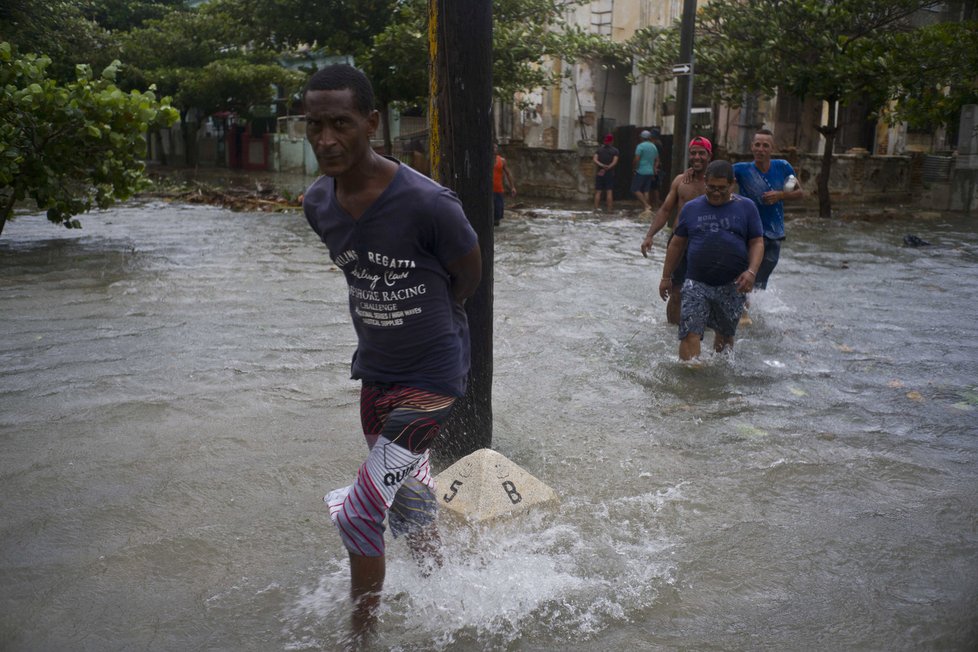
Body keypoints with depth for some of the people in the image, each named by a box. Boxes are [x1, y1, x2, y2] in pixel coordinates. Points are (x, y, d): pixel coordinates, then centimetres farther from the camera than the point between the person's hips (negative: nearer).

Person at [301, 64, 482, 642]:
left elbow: (470, 275, -9)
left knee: (358, 514, -9)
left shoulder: (427, 204, -27)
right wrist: (384, 324, 9)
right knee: (408, 497, 24)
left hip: (432, 376, -6)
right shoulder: (318, 203, -7)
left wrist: (427, 324, 5)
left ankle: (363, 630, 17)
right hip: (375, 370, 6)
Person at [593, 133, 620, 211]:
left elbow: (595, 160, -10)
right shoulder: (615, 150, 0)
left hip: (599, 173, 1)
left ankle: (596, 209, -1)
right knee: (609, 192, -1)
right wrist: (606, 169, -14)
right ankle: (609, 210, -4)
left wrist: (602, 166, -20)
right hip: (610, 173, -1)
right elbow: (614, 162, -12)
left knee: (598, 192, 3)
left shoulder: (599, 149, 5)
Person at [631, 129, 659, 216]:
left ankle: (646, 205, -13)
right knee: (646, 191, 9)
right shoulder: (654, 147, 11)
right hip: (650, 172, 7)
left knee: (635, 189, -1)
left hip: (641, 171, -7)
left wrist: (634, 168, -2)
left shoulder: (641, 146, -10)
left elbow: (636, 159, -16)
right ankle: (645, 210, 7)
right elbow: (656, 160, 16)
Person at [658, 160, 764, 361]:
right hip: (696, 284, 0)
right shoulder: (691, 208, 6)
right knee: (690, 334, -14)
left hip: (732, 286, 1)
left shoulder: (746, 207, 3)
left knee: (726, 335, 15)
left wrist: (751, 271, -15)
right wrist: (666, 277, 10)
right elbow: (677, 244, 11)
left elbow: (757, 242, 2)